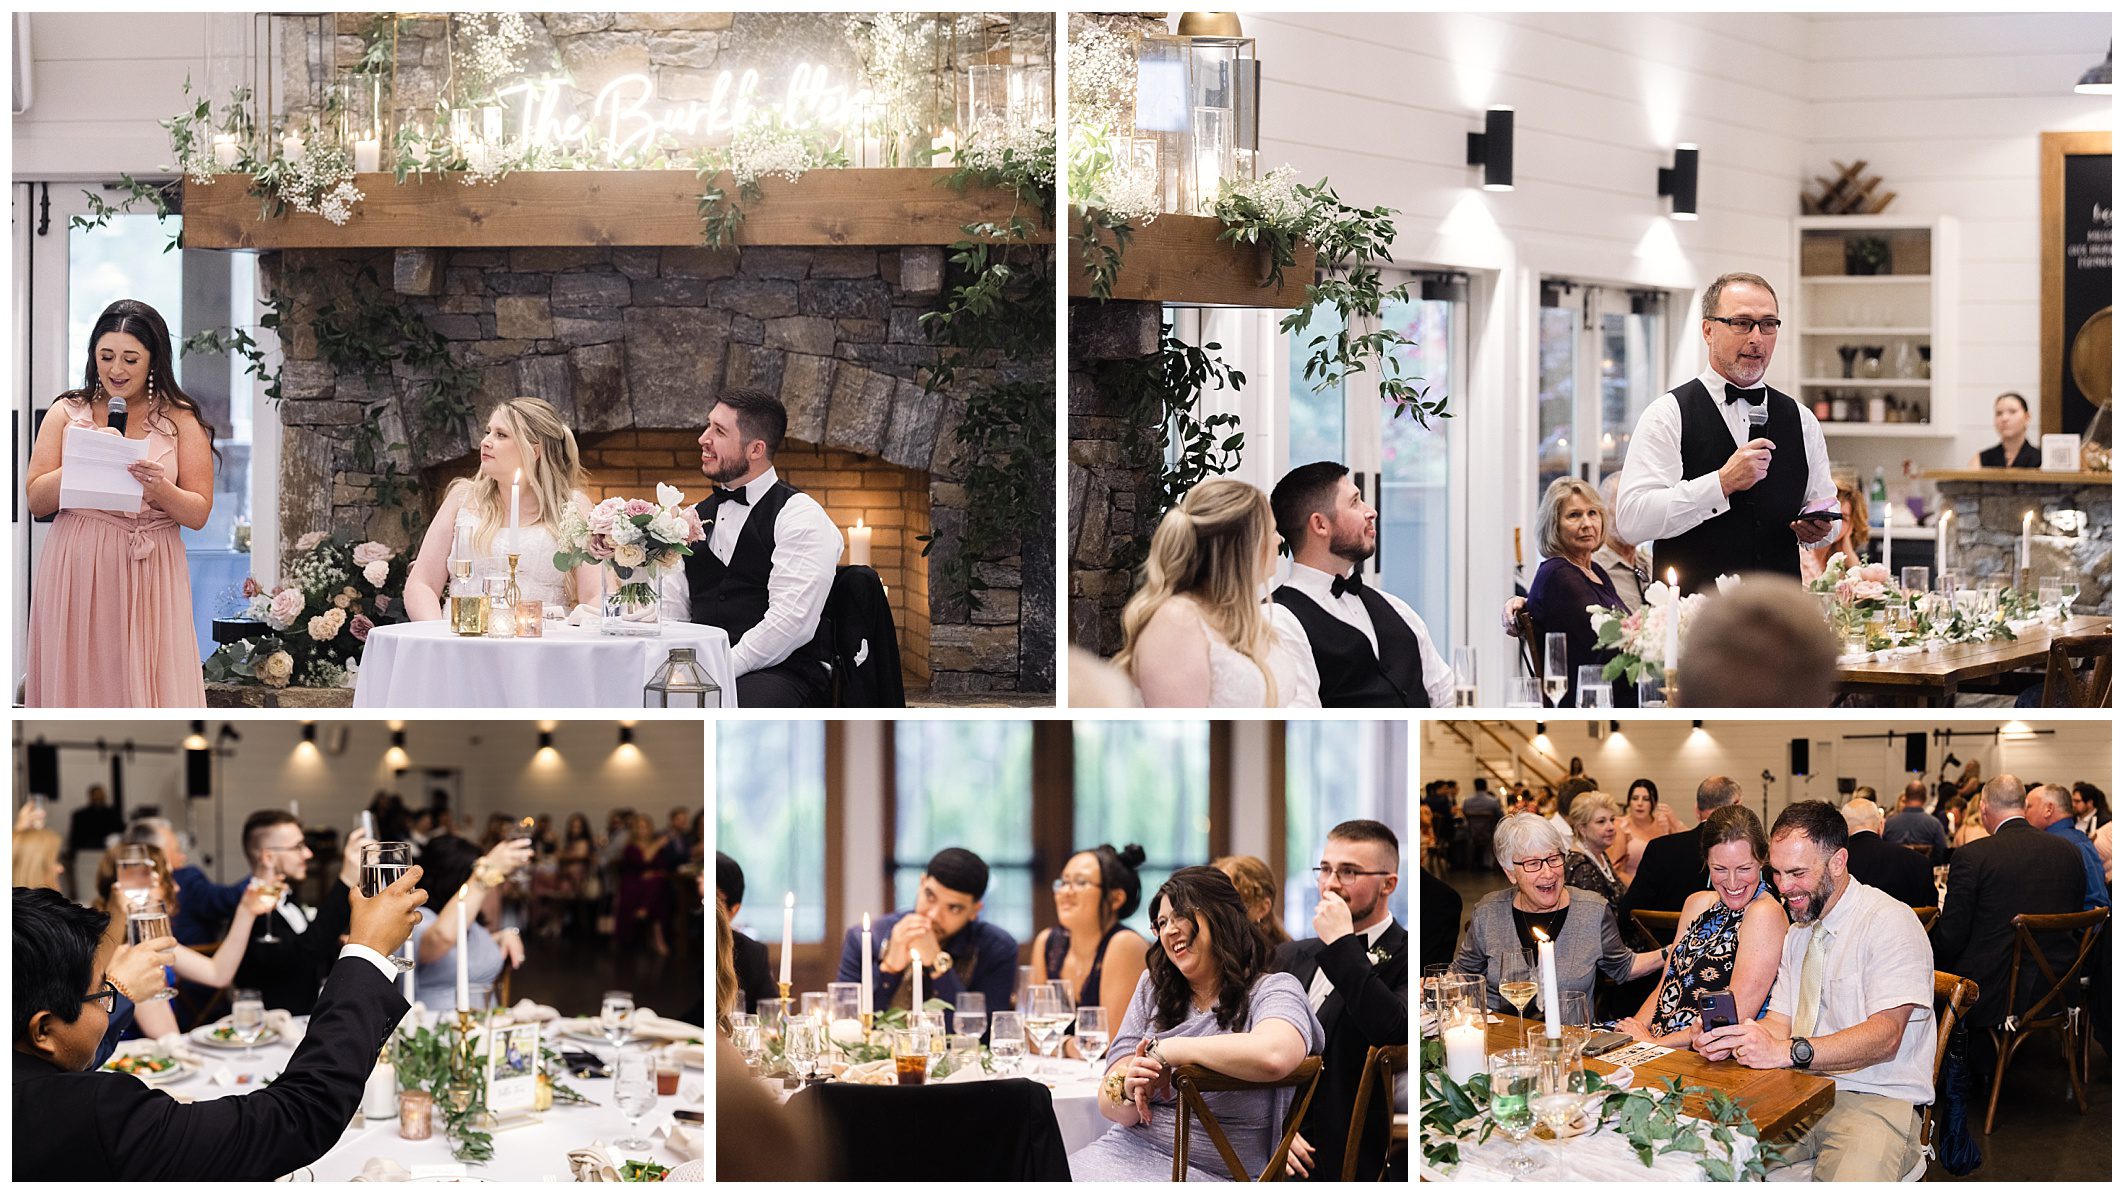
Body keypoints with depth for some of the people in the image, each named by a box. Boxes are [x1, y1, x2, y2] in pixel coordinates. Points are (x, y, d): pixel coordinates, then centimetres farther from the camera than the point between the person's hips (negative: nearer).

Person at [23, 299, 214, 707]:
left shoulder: (180, 420, 4)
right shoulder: (67, 413, 7)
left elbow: (198, 513, 1)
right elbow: (36, 501, 3)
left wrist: (159, 487, -17)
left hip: (149, 577, -1)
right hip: (75, 574, 1)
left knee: (144, 685, -2)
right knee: (77, 685, 4)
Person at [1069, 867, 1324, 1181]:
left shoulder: (1273, 990, -2)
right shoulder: (1152, 988, 14)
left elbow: (1273, 1056, -28)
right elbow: (1109, 1103, 9)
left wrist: (1166, 1049, -17)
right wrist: (1128, 1091, -17)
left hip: (1213, 1175, -5)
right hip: (1132, 1153, 5)